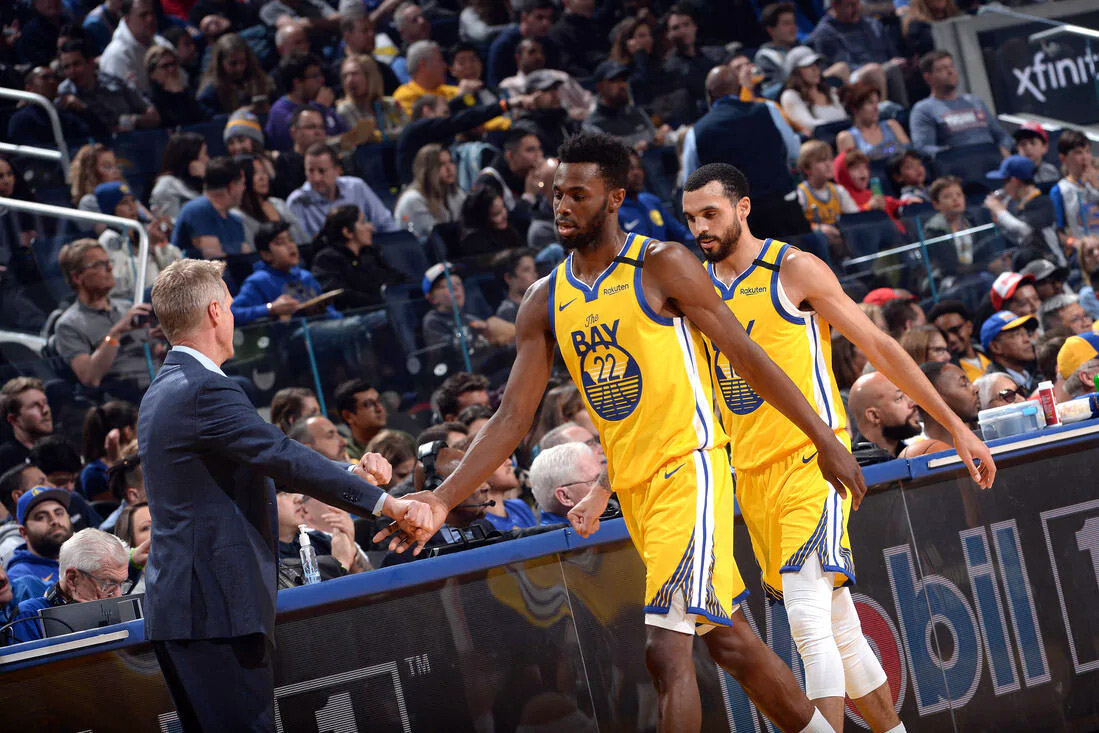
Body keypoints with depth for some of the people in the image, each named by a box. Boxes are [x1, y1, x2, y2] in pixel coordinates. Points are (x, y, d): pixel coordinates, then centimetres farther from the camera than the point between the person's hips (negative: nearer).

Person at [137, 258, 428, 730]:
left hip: (174, 602, 10)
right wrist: (382, 501, -19)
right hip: (214, 604, -10)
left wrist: (351, 474, 12)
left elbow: (262, 463, 19)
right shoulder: (206, 391, -14)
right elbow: (285, 459, -20)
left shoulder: (163, 391, 19)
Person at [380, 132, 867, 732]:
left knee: (664, 646, -17)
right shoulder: (545, 301, 8)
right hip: (631, 484, 7)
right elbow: (513, 416, 6)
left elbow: (746, 356, -5)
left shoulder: (661, 267, -8)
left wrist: (824, 439, -5)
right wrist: (444, 500, -5)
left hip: (689, 466, -7)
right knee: (728, 639, 16)